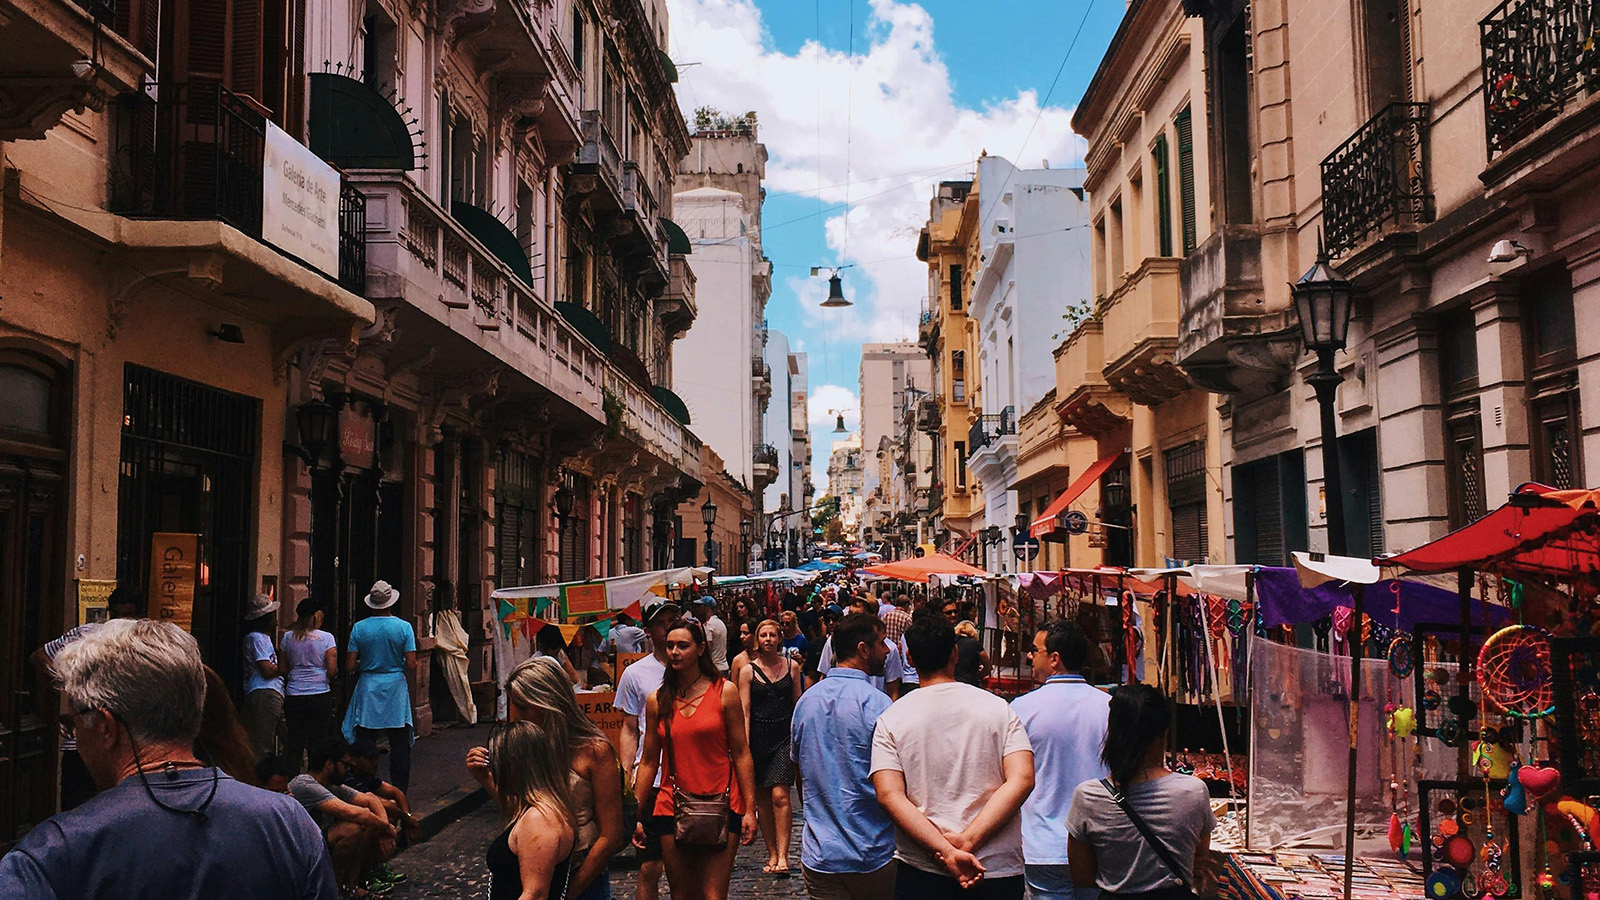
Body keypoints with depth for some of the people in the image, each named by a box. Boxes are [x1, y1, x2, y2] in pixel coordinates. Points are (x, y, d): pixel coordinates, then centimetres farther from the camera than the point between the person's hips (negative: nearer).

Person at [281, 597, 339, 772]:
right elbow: (332, 670, -7)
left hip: (293, 697, 2)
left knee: (294, 744, 7)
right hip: (320, 696, -2)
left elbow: (283, 669, 7)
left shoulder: (287, 637, 5)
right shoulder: (326, 638, -4)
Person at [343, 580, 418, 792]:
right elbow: (411, 665, -8)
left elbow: (350, 665, -4)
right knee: (399, 746, 4)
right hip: (396, 689, -1)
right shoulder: (404, 627, -5)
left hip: (367, 689, 1)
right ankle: (399, 792, 4)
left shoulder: (359, 628, -2)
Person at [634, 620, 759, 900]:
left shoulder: (724, 692, -1)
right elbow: (649, 762, 10)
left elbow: (741, 754, -2)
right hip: (672, 807, 3)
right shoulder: (657, 701, 6)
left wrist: (750, 809, -6)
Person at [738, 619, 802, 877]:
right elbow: (744, 712, -1)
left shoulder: (791, 666, 6)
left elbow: (798, 704, 12)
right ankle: (772, 854, 15)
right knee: (762, 798, 5)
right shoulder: (748, 671, 2)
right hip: (758, 737, 1)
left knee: (780, 794, -12)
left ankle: (783, 855, -9)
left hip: (784, 736, -1)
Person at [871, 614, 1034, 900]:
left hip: (920, 871, -1)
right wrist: (966, 841, -16)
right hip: (998, 869, 1)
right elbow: (1022, 780, -11)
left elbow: (889, 795, -12)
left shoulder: (890, 720, -1)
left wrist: (948, 853, -17)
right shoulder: (999, 708, 1)